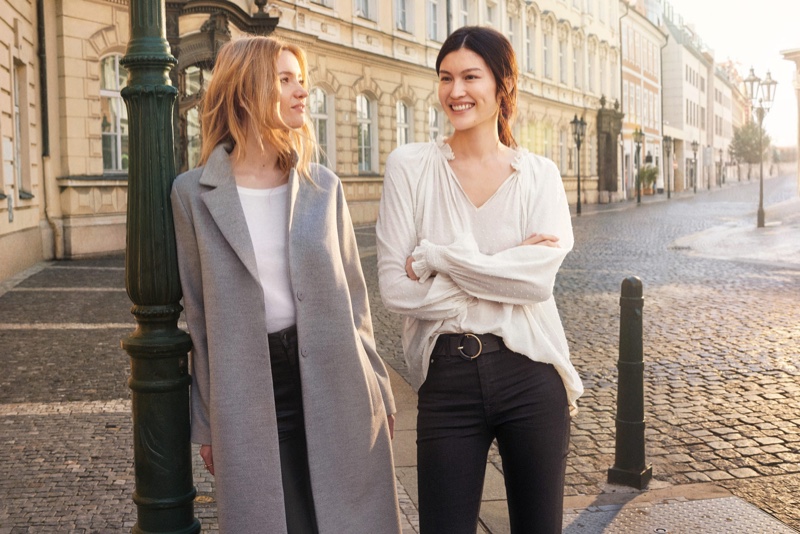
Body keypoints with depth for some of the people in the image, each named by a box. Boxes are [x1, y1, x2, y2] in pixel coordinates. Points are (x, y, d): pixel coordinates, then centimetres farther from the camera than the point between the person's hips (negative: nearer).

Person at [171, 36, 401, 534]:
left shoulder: (323, 186, 4)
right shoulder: (195, 192, -1)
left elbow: (353, 296, 9)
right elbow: (199, 314, 2)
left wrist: (379, 392, 9)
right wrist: (207, 424, 5)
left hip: (334, 384, 2)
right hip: (249, 394, -2)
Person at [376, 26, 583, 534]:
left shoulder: (540, 175, 3)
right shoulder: (410, 165, 0)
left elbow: (540, 277, -13)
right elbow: (395, 285, -8)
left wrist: (436, 255, -13)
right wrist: (504, 280, -11)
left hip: (530, 376, 1)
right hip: (447, 379, -1)